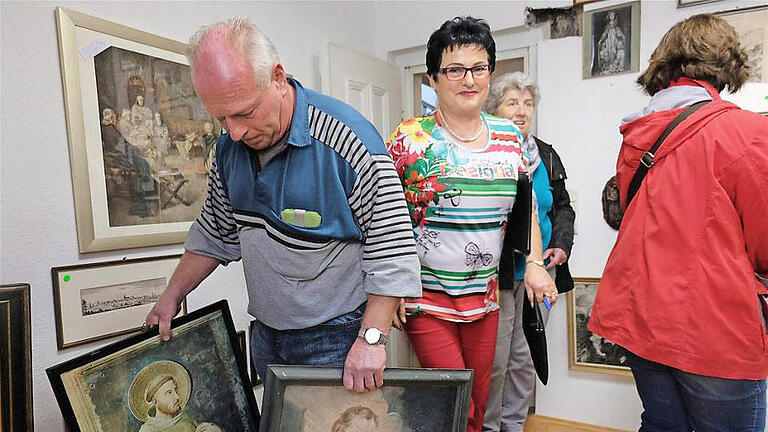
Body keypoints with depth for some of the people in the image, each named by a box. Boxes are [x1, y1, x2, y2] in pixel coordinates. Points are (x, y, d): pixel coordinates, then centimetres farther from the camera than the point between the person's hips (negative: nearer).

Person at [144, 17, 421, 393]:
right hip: (266, 333, 7)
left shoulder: (348, 140, -23)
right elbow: (216, 233, 13)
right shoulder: (229, 147, -1)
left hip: (335, 337, -6)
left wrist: (370, 338, -22)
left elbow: (392, 249, -20)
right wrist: (172, 295, 10)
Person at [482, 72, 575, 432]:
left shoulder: (546, 155, 10)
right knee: (494, 359, 3)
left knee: (526, 357, 16)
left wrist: (562, 245, 3)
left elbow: (562, 206, 18)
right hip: (496, 272, -5)